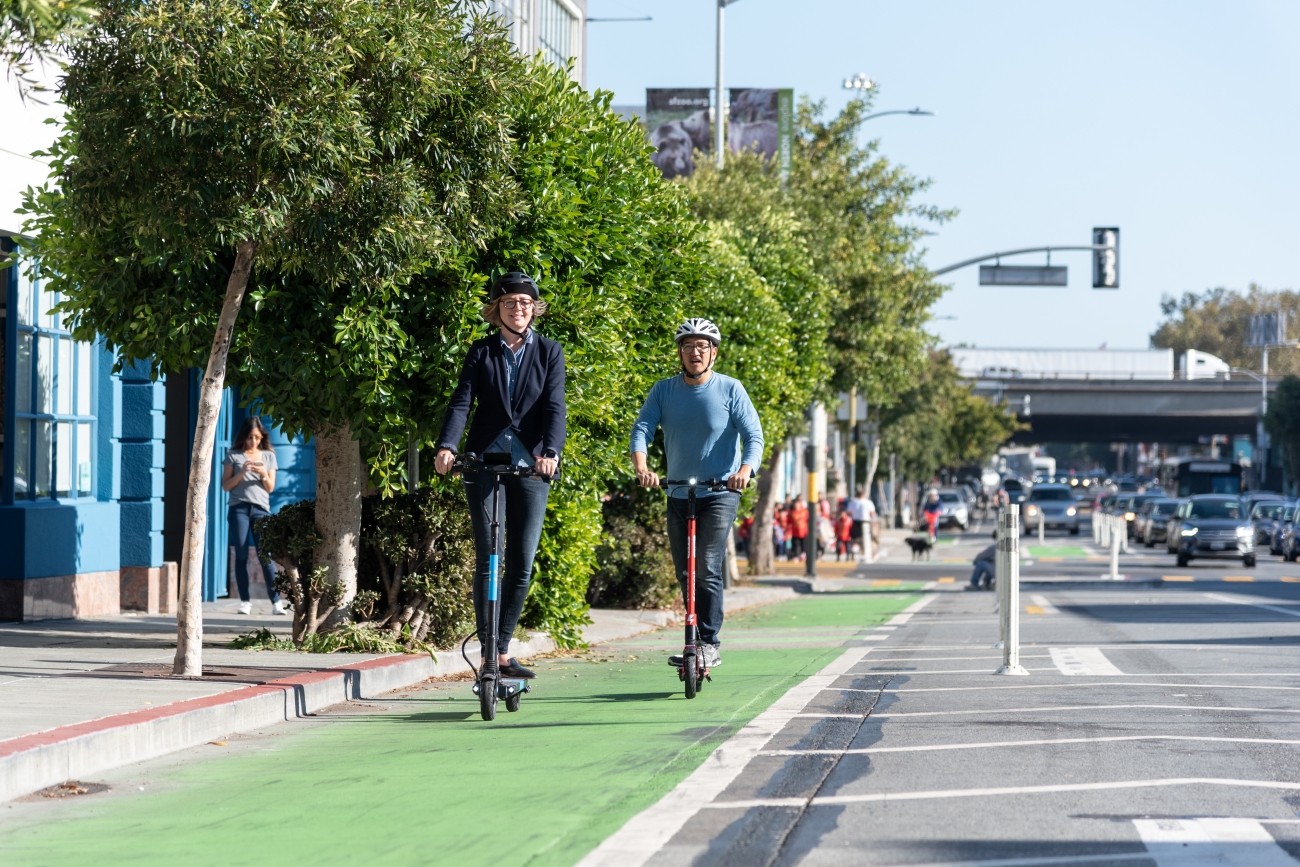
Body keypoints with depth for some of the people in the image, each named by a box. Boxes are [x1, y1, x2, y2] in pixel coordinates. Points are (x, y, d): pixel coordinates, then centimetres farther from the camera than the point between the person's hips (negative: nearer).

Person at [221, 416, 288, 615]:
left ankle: (276, 601, -11)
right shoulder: (234, 456, 8)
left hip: (261, 508, 1)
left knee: (265, 555, -8)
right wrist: (241, 473, -11)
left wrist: (264, 474, -8)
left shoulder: (268, 456, 13)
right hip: (239, 508, -1)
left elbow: (270, 488, 11)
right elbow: (225, 486, 5)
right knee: (241, 556, -3)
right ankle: (245, 601, -1)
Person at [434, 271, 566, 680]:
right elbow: (461, 402, -4)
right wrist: (447, 446, -22)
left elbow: (554, 406, -6)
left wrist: (550, 452, -24)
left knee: (522, 565, 1)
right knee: (487, 562, -4)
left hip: (530, 467, 0)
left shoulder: (548, 352, 5)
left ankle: (502, 651, 10)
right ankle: (490, 652, -1)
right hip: (484, 465, 0)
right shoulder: (481, 352, 6)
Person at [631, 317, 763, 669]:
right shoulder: (664, 390, 2)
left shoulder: (730, 389, -6)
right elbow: (642, 428, -8)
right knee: (686, 574, 8)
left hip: (720, 494, -4)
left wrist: (745, 469, -31)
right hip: (678, 494, 4)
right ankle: (696, 642, 19)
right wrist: (640, 467, -28)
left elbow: (754, 436, -10)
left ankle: (709, 645, -12)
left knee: (707, 569, -17)